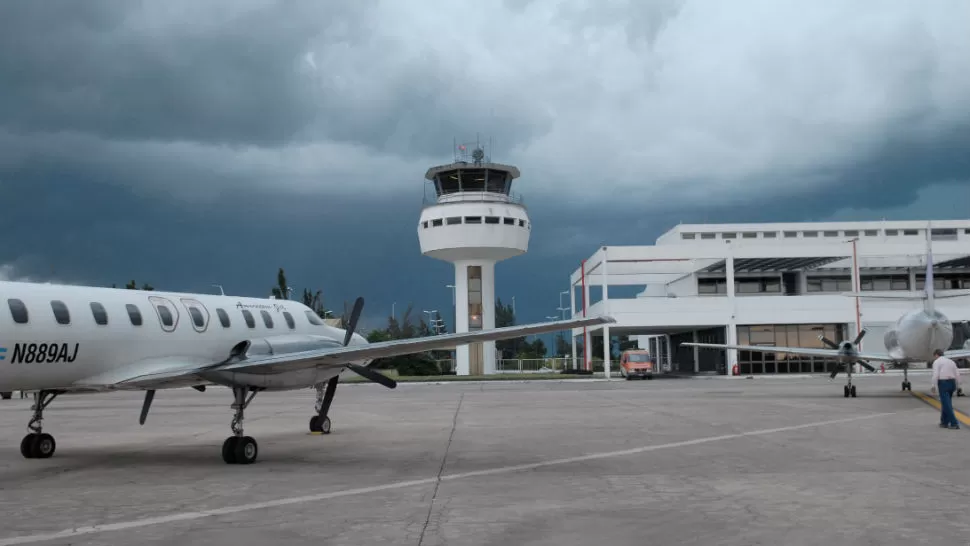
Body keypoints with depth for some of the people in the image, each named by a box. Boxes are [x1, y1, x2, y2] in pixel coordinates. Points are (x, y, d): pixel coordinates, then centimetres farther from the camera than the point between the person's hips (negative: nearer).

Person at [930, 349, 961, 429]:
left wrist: (934, 386, -9)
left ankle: (954, 423, -12)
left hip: (943, 383, -7)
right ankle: (944, 422, 19)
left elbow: (936, 375, -13)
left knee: (947, 404, -6)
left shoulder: (936, 362, -2)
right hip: (952, 383, 7)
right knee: (946, 403, 17)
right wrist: (957, 386, 18)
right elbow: (957, 374, 13)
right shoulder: (951, 361, 17)